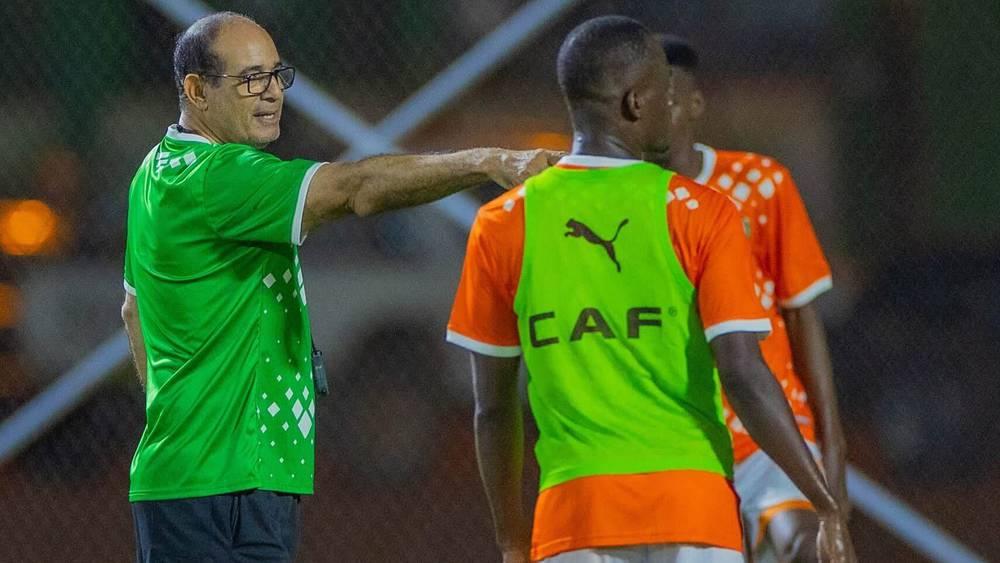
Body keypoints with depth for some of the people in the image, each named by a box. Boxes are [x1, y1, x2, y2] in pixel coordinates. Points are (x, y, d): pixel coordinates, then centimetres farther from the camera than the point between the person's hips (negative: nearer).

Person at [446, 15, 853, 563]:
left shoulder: (502, 227, 4)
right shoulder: (702, 215, -3)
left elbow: (493, 405, 9)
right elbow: (745, 378, -10)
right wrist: (826, 503, -3)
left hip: (573, 518, 2)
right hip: (696, 509, -2)